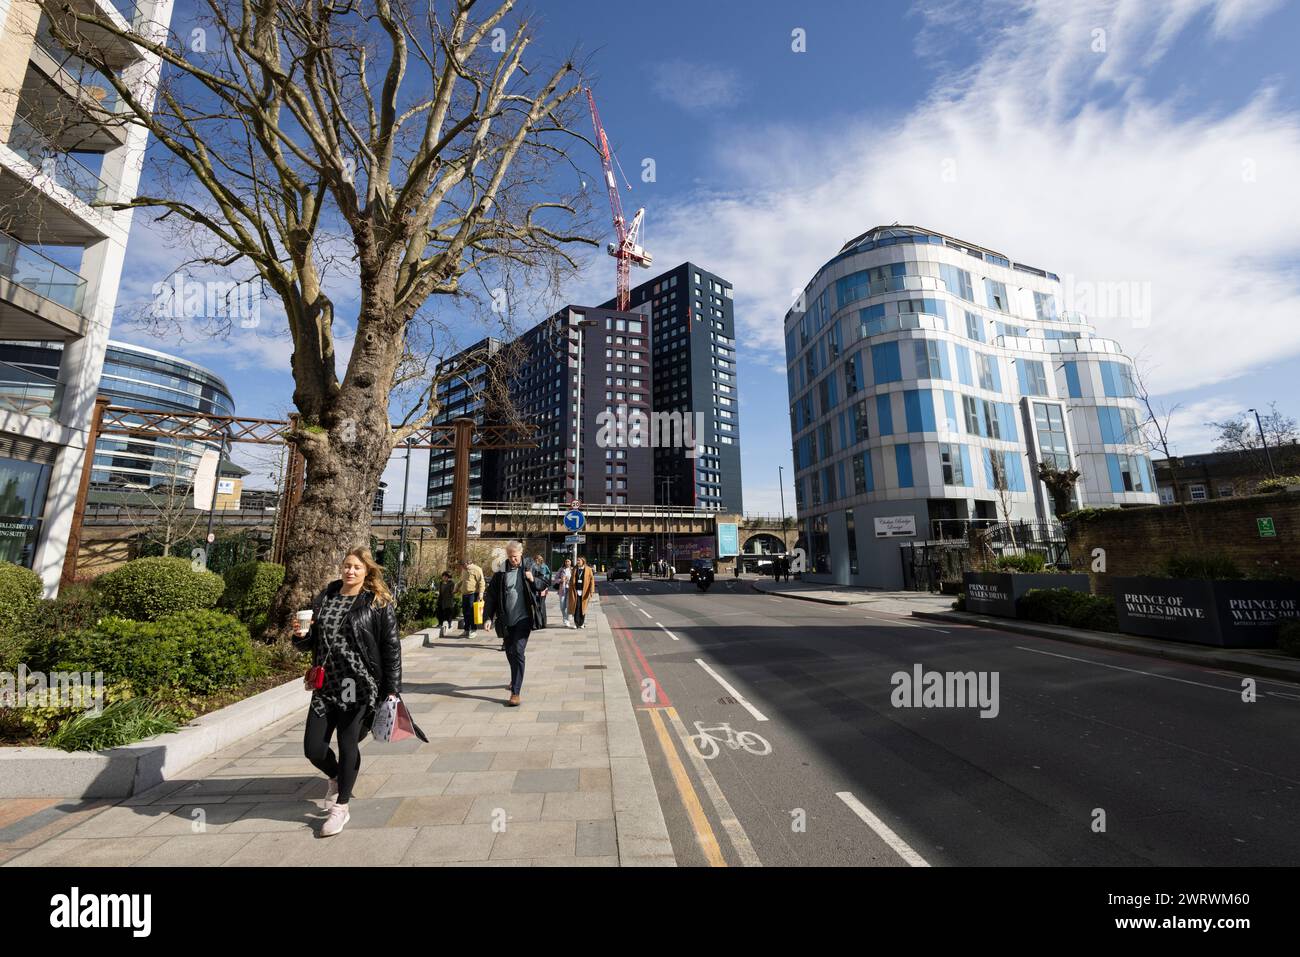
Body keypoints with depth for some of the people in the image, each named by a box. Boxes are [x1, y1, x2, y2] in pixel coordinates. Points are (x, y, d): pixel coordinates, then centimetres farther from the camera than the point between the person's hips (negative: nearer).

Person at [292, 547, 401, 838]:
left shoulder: (378, 603, -8)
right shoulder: (324, 599, 7)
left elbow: (391, 647, -8)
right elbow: (310, 642, 17)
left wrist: (392, 689, -10)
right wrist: (300, 636, -7)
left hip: (360, 686, -4)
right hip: (326, 686, 5)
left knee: (348, 745, 3)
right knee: (313, 747, 7)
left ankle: (341, 808, 27)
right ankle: (336, 776, 42)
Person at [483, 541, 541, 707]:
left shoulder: (530, 569, -1)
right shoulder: (500, 573, 1)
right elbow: (491, 595, 2)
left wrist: (533, 580, -14)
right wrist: (488, 617, -3)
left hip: (523, 618, -3)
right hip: (506, 619, 3)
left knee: (518, 652, -10)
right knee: (509, 652, 16)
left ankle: (515, 692, -4)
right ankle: (516, 679, 42)